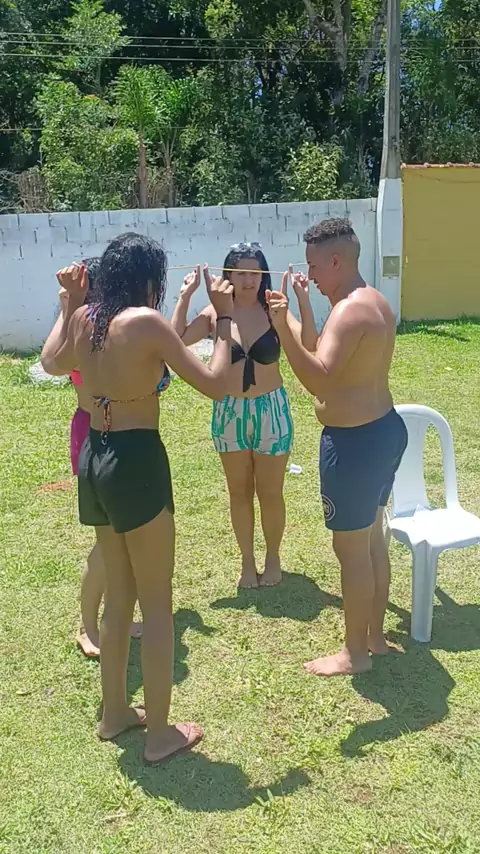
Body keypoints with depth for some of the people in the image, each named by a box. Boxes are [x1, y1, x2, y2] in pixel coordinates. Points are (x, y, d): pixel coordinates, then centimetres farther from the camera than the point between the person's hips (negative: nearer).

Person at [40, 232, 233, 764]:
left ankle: (114, 713, 36)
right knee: (157, 605, 7)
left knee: (119, 595, 21)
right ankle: (161, 734, 20)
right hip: (135, 462, -8)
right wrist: (224, 319, -6)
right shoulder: (146, 321, -16)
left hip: (94, 459, 8)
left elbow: (53, 365, 26)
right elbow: (213, 385, -15)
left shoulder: (84, 319, 5)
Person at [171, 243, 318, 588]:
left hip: (271, 410, -1)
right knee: (239, 492, 15)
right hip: (229, 413, 2)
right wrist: (185, 297, -16)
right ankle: (247, 560, 33)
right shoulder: (216, 313, -6)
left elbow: (309, 343, -24)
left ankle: (273, 558, 33)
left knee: (270, 493, 11)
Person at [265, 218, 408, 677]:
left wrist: (282, 327, -40)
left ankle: (354, 652, 20)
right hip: (384, 430, 10)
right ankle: (375, 635, 35)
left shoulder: (349, 310, -22)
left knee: (350, 549, 4)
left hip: (355, 443, -10)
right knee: (372, 539, 20)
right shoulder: (375, 301, 10)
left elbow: (319, 380, -34)